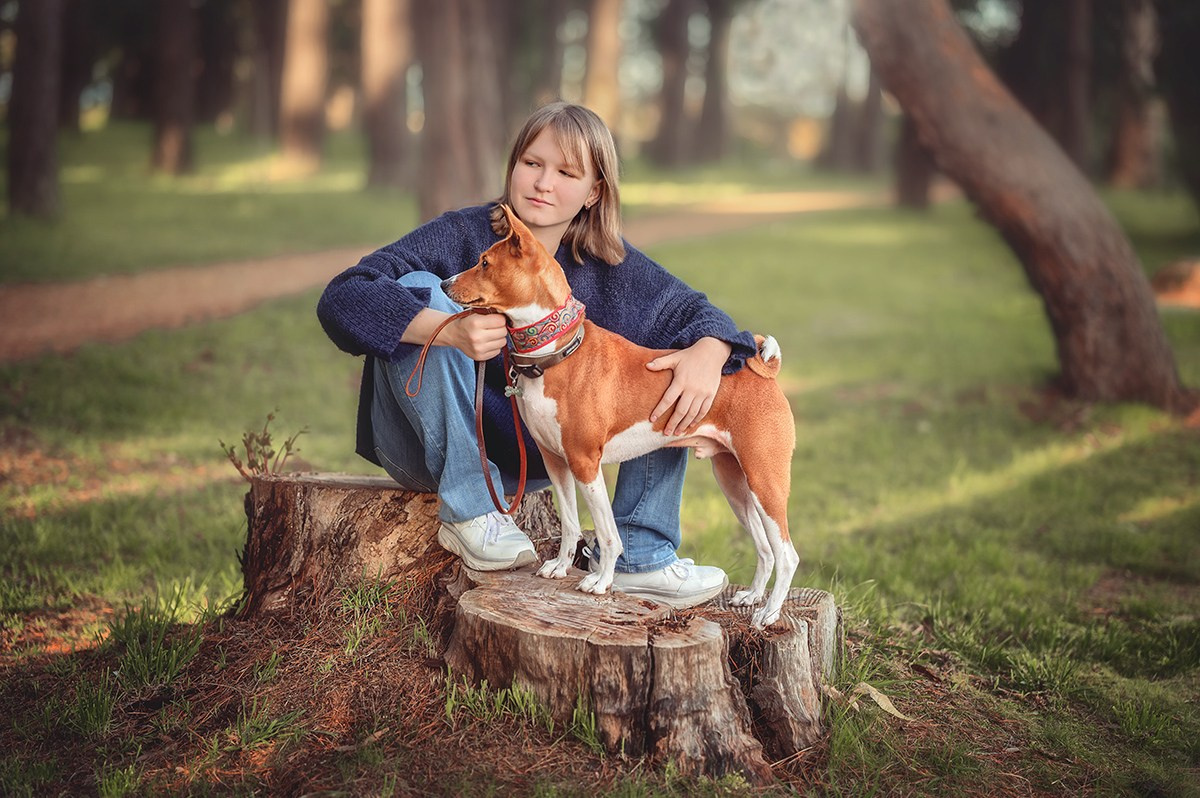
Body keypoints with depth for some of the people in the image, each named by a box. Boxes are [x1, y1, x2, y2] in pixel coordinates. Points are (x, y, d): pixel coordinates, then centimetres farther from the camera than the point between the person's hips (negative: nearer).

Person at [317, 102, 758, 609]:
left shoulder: (605, 264, -3)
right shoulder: (463, 236, -15)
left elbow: (696, 313, 0)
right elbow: (341, 298, -26)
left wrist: (707, 355, -26)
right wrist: (450, 331, -43)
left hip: (532, 459, 4)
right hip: (433, 448, -3)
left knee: (668, 374, -7)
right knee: (420, 290, -27)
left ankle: (638, 557, -10)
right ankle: (466, 509, -23)